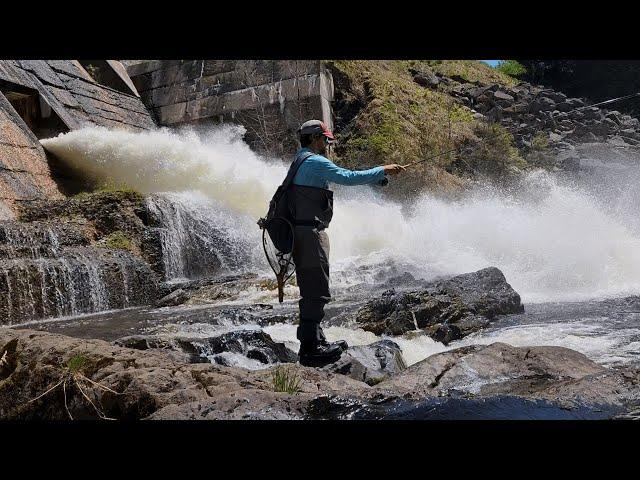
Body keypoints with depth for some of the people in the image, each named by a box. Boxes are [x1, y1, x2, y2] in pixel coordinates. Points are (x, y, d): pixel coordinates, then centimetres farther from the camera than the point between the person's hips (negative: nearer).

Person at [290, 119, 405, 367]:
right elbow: (349, 177, -17)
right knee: (316, 292, -7)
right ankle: (310, 348, -3)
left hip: (300, 232, 11)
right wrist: (383, 170, -8)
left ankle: (316, 340, 26)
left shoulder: (300, 162, 22)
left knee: (311, 290, 16)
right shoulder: (316, 162, -11)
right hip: (310, 233, -11)